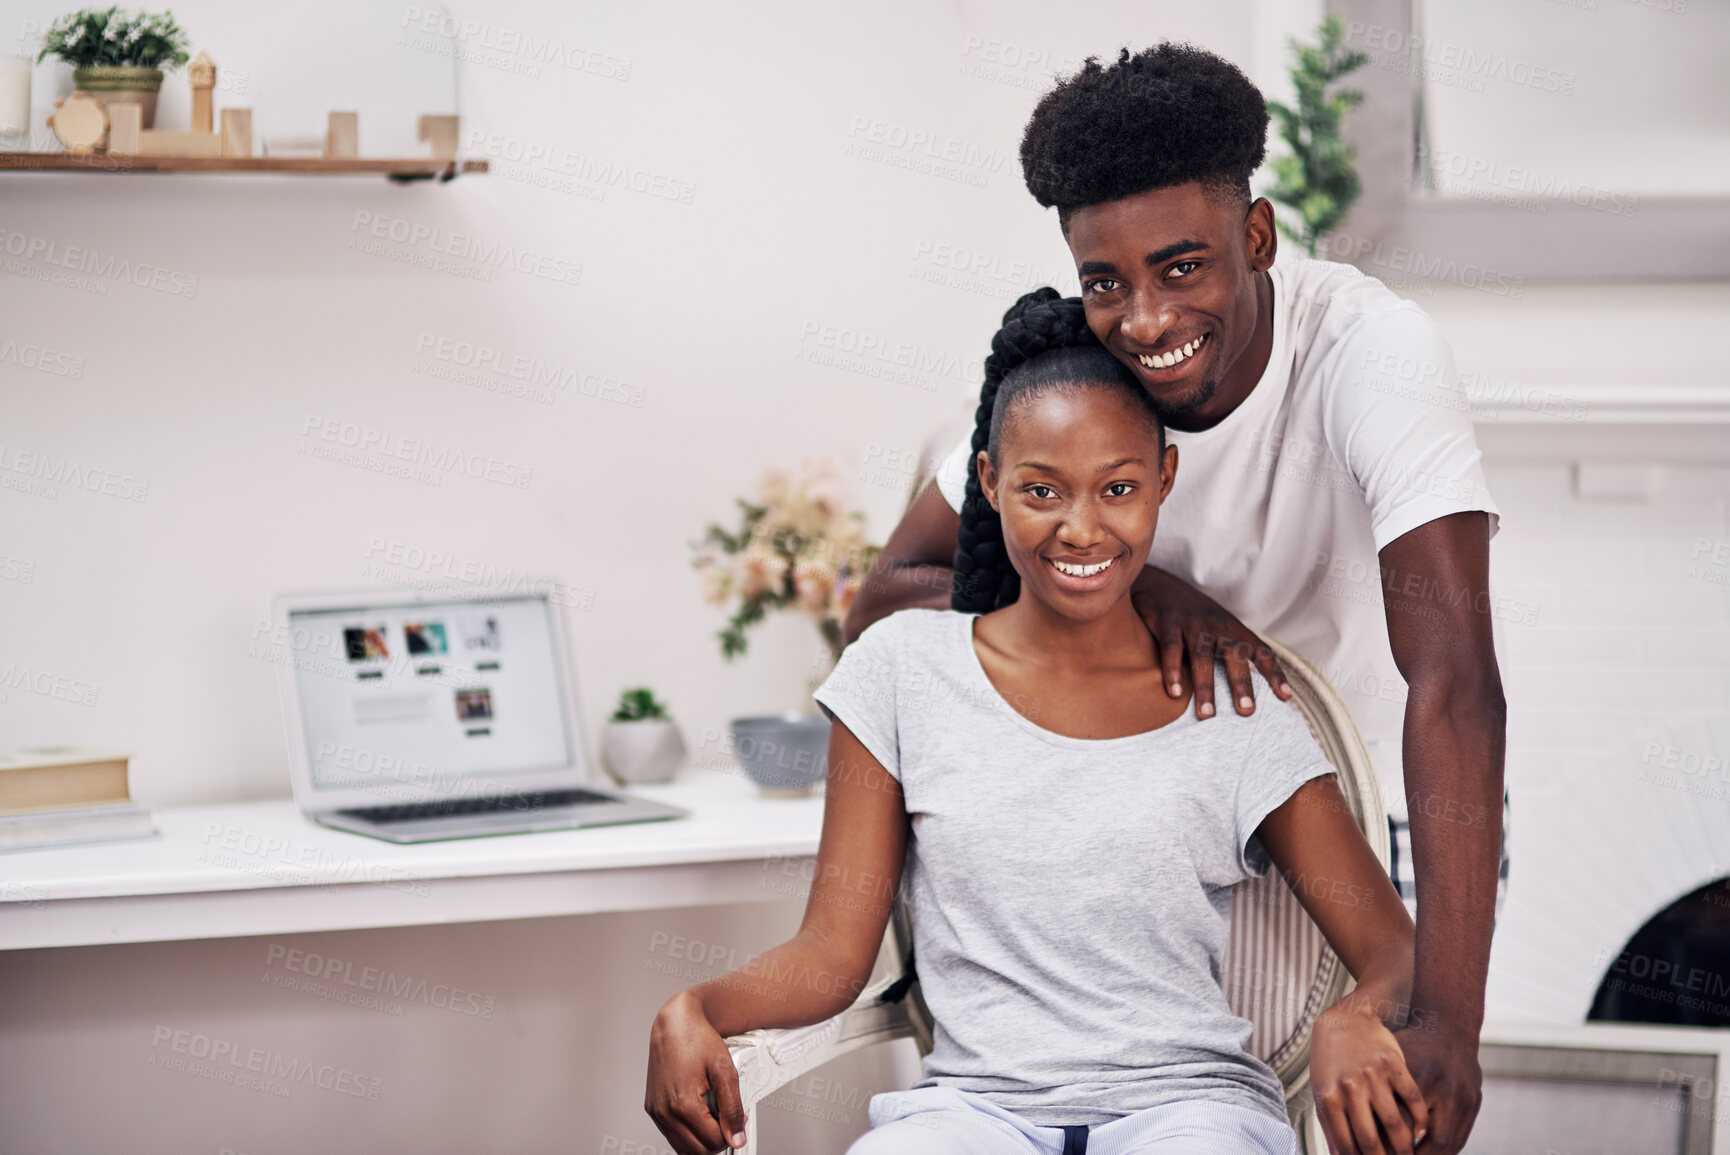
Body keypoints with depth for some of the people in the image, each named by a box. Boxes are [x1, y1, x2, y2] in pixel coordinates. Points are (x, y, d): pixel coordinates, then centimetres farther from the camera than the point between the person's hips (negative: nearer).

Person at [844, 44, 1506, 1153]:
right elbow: (880, 609, -14)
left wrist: (1448, 1017, -50)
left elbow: (1454, 680, -40)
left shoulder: (1375, 350, -29)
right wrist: (1129, 588, -31)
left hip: (1390, 806, -3)